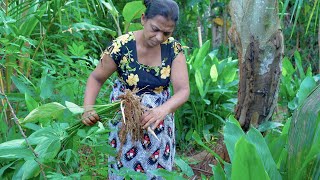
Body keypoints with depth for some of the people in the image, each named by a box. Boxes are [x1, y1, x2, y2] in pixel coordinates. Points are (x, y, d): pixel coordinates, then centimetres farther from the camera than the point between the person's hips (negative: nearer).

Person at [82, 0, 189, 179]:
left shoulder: (174, 48, -14)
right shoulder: (121, 47, -20)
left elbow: (183, 90, -17)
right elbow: (96, 78, -7)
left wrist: (163, 110, -37)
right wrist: (88, 108, -23)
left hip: (160, 119, 2)